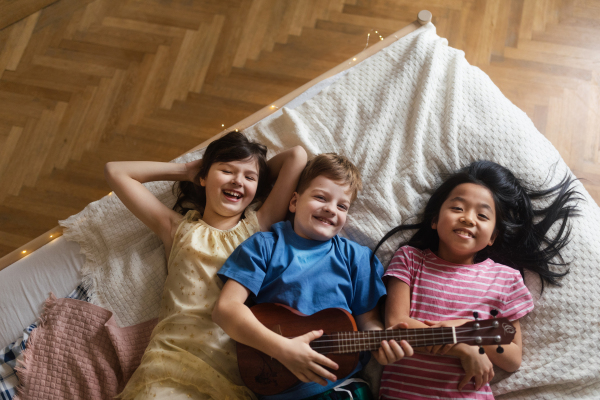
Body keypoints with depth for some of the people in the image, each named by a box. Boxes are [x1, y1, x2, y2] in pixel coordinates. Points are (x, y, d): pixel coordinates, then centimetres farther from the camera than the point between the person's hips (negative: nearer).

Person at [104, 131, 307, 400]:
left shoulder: (258, 226, 15)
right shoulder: (179, 229, 18)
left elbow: (297, 156, 12)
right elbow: (115, 171, 21)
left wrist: (262, 174, 28)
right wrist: (186, 170, 24)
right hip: (172, 355, -1)